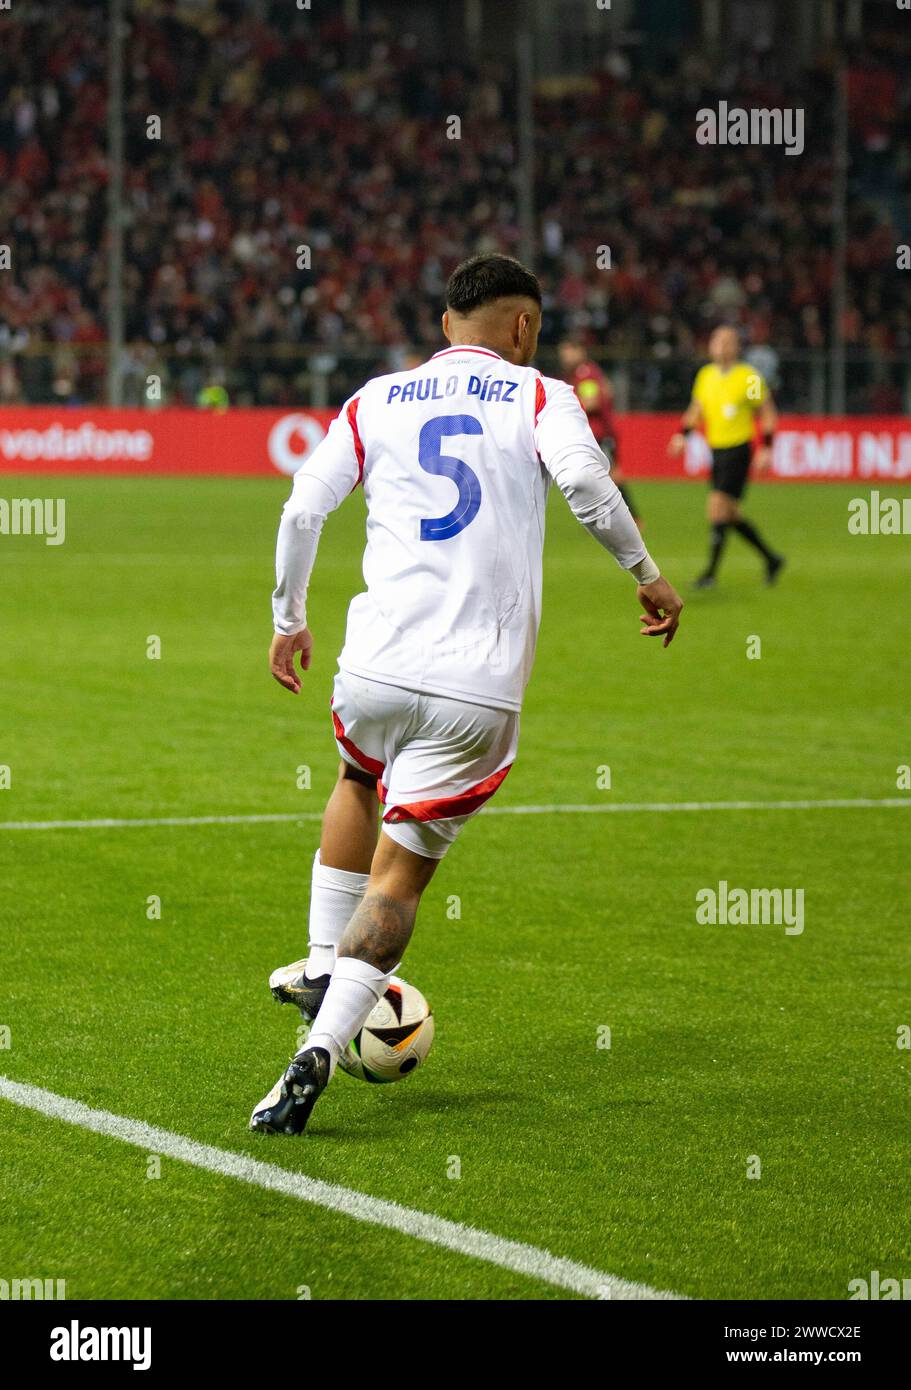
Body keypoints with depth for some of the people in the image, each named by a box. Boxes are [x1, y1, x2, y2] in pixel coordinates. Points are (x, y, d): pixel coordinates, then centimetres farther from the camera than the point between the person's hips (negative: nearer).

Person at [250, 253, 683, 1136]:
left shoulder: (377, 400, 14)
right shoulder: (539, 397, 6)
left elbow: (302, 508, 6)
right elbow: (585, 481, -13)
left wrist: (289, 620, 19)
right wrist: (646, 574, 0)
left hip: (377, 666, 3)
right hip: (479, 690, -3)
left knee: (359, 782, 35)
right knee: (402, 871, 4)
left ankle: (321, 971, 36)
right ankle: (319, 1048, -12)